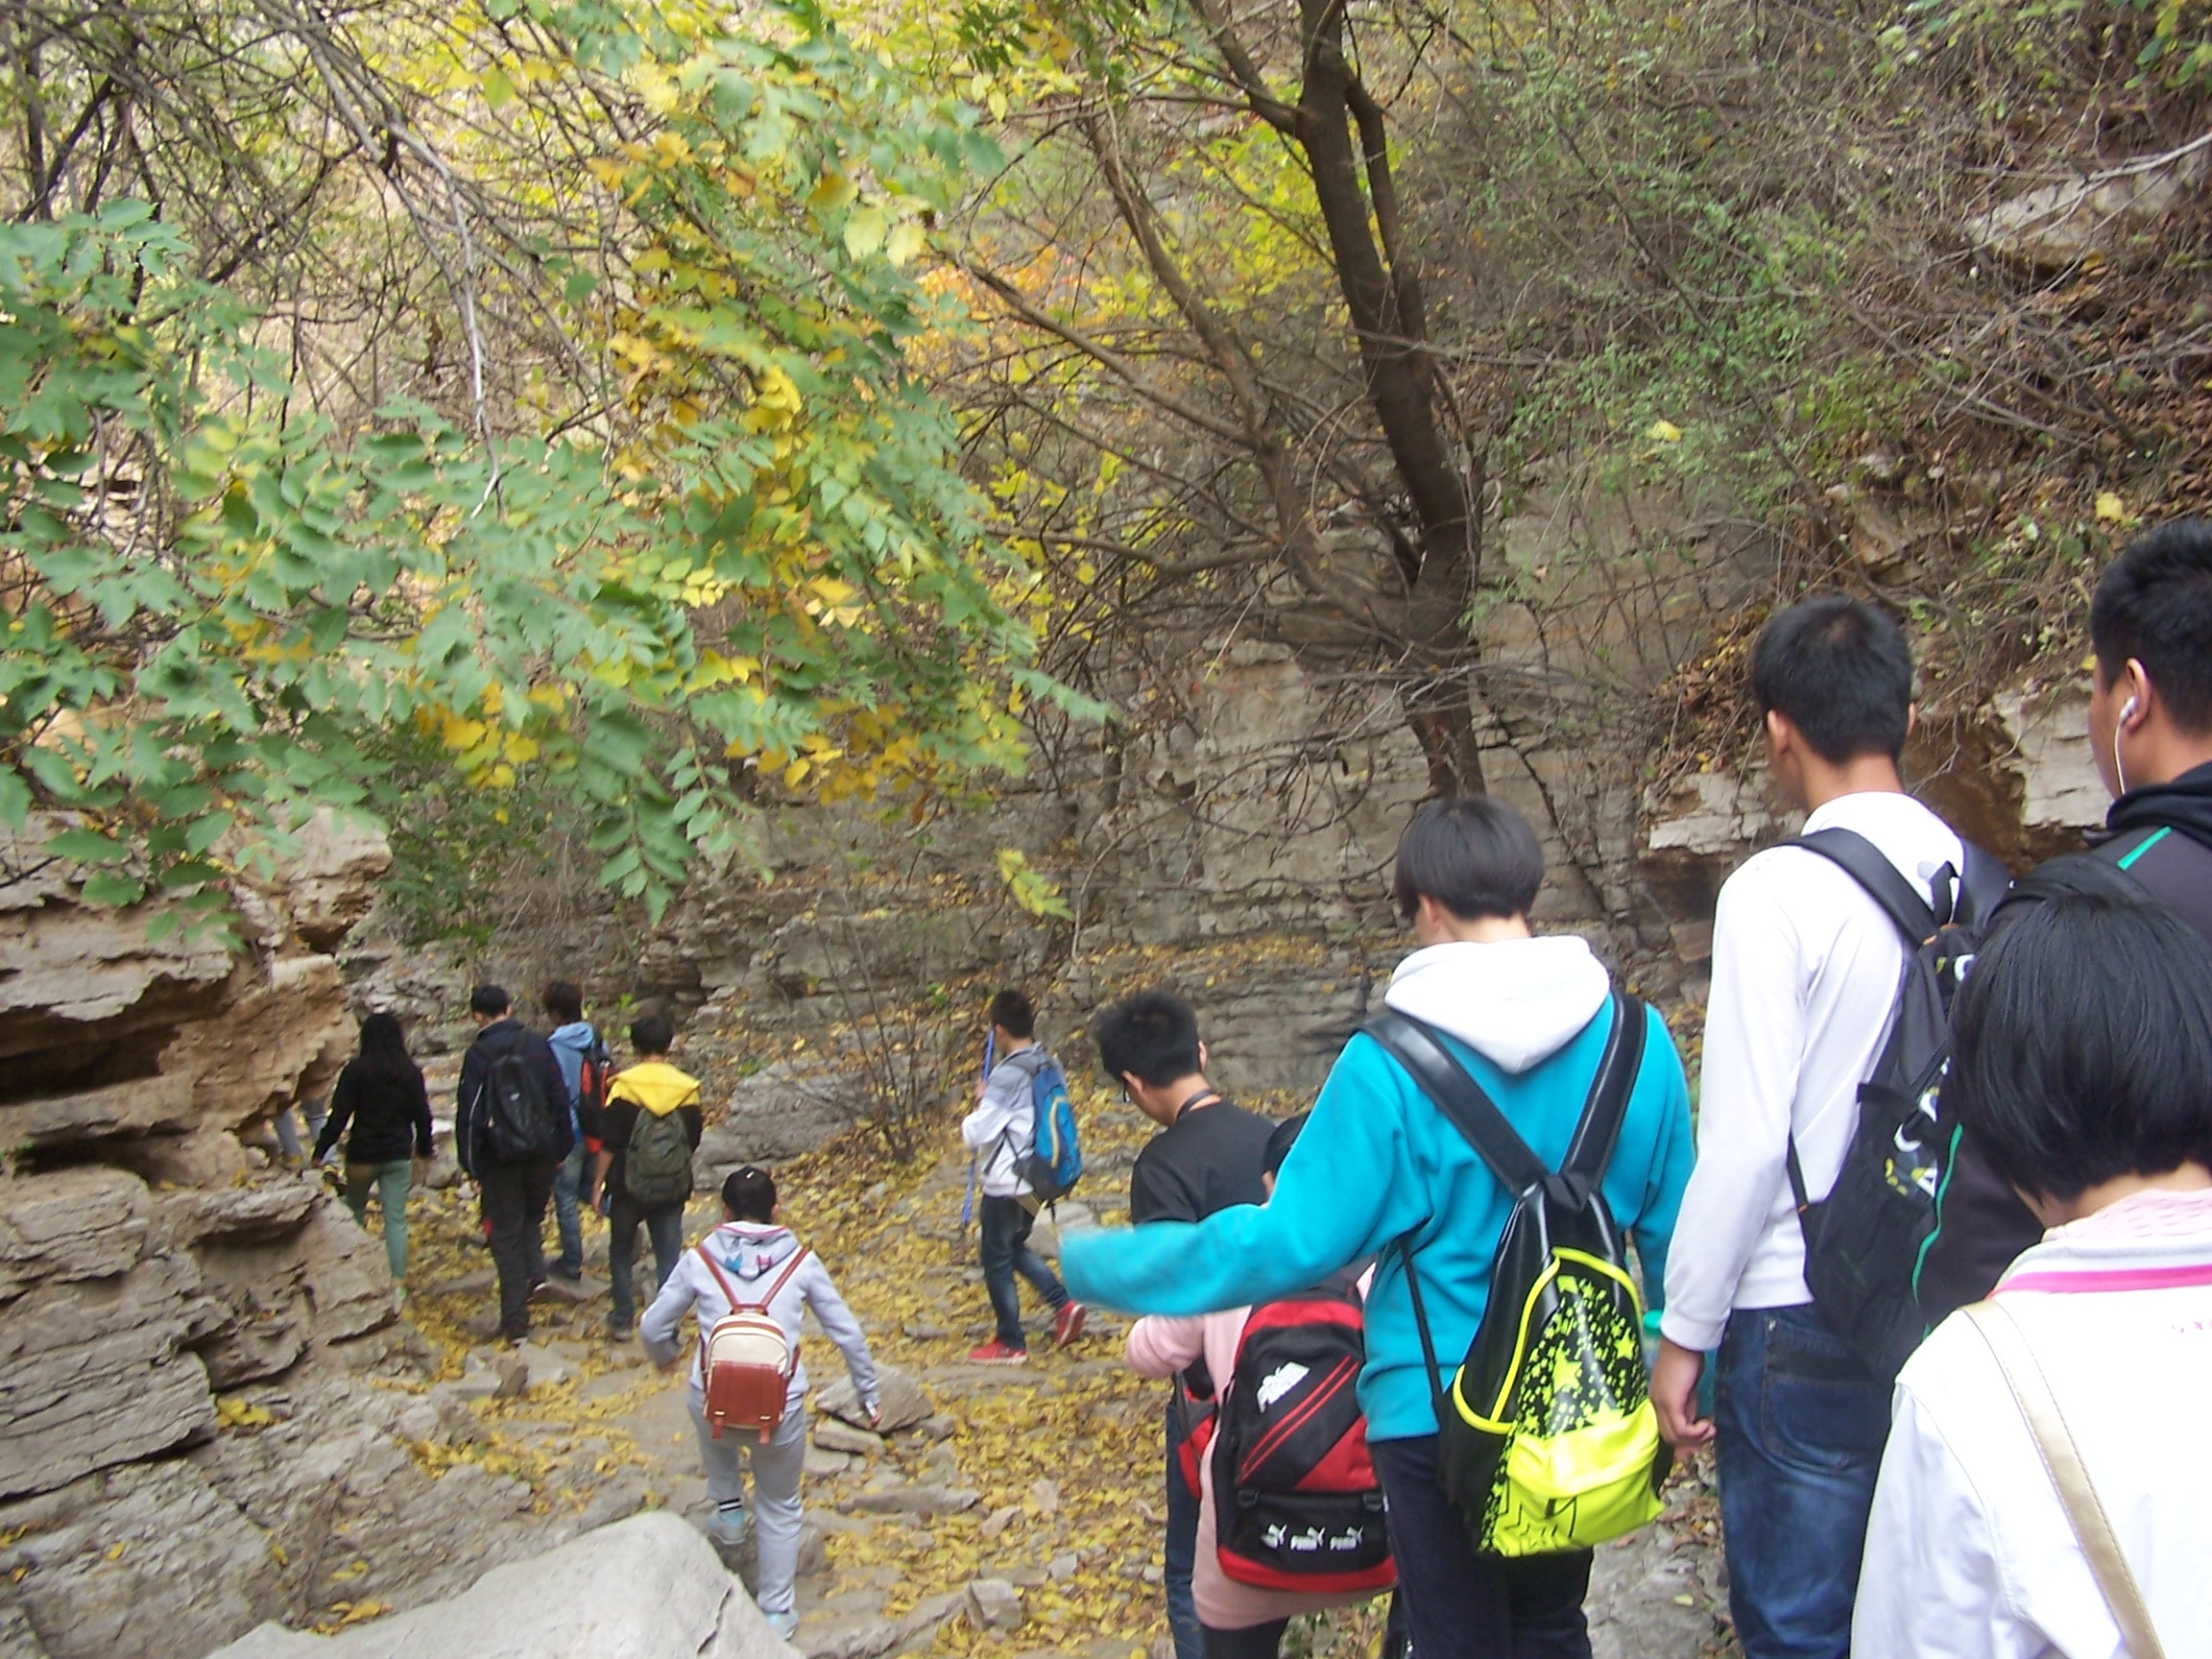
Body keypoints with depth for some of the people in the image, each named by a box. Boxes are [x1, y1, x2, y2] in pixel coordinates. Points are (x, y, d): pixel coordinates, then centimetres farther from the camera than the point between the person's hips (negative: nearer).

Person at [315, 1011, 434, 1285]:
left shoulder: (356, 1070, -10)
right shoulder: (410, 1072, -1)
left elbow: (339, 1116, -12)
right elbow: (422, 1116, 4)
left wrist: (320, 1152, -5)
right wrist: (424, 1152, 17)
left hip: (363, 1154, -2)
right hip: (399, 1156, 2)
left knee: (354, 1211, 20)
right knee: (396, 1220, 5)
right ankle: (397, 1280, 2)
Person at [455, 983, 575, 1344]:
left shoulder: (478, 1054, -8)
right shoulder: (539, 1045, 2)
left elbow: (469, 1113, -9)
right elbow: (560, 1099, 4)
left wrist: (472, 1165, -2)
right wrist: (560, 1150, 12)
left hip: (500, 1157, -3)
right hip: (542, 1152, 3)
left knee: (506, 1233, 5)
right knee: (533, 1217, 25)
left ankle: (516, 1321, 5)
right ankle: (536, 1273, 2)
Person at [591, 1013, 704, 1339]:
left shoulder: (623, 1086, -10)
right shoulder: (687, 1088, -1)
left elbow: (608, 1144, -9)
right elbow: (693, 1142, 7)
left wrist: (598, 1183, 0)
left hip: (628, 1186, -2)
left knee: (621, 1251, 16)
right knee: (669, 1255, 7)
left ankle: (621, 1320, 21)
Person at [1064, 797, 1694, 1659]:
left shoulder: (1391, 1064, -20)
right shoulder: (1634, 1037, -9)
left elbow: (1286, 1242, -19)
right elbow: (1672, 1233, 0)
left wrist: (1089, 1262, -7)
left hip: (1438, 1414, -4)